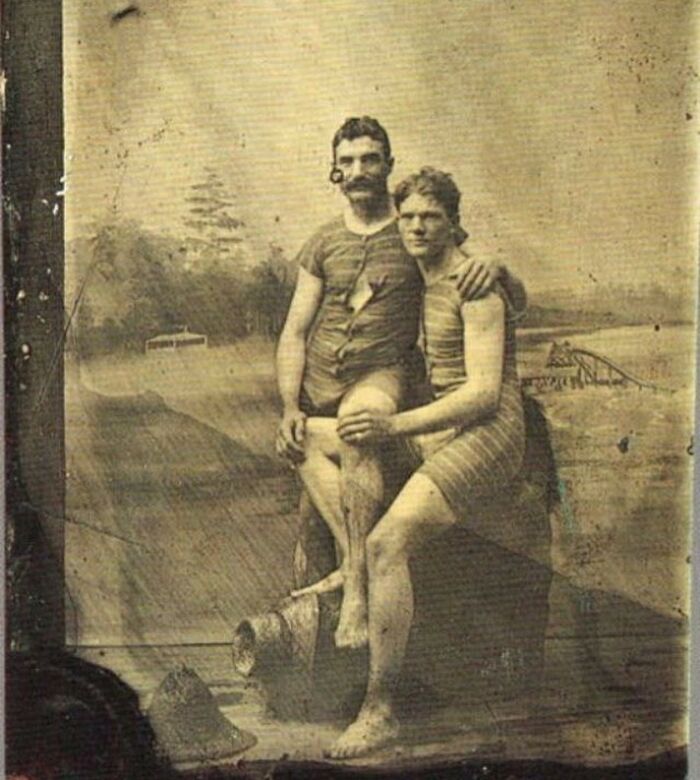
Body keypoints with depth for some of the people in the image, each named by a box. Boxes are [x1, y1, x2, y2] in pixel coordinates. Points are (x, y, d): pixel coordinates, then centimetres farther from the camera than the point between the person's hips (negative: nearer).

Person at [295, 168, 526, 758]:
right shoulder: (418, 284, 15)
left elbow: (484, 392, -20)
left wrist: (396, 424, -27)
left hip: (486, 436, -9)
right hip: (432, 432, 9)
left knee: (388, 542, -27)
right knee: (307, 437, 4)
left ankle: (380, 711, -20)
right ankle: (354, 559, -4)